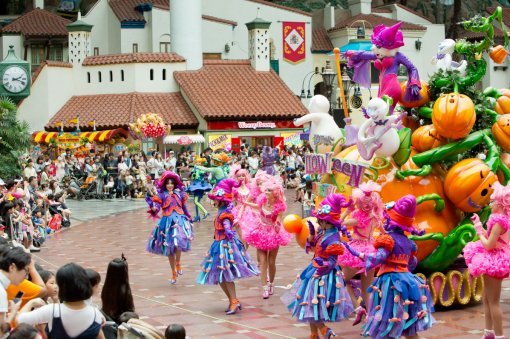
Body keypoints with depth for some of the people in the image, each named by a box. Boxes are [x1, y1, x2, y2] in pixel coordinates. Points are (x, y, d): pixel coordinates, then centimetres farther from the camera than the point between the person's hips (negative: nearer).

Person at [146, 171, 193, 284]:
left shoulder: (179, 194, 6)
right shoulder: (162, 195, 0)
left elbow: (184, 208, 16)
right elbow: (157, 207, -10)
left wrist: (189, 220, 21)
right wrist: (152, 207, -32)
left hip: (179, 221, -1)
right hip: (167, 222, 1)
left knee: (178, 242, -28)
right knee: (169, 248, 9)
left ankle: (178, 263, 0)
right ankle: (174, 273, 25)